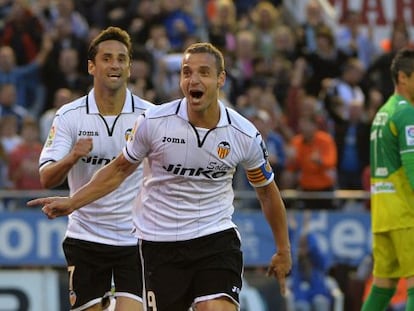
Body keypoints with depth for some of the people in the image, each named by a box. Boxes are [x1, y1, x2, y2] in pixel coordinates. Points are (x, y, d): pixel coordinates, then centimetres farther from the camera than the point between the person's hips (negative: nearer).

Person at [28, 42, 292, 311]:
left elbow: (267, 191, 10)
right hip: (160, 245, 1)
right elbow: (121, 169, 8)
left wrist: (283, 251, 15)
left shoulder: (245, 135, -7)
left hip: (216, 238, -1)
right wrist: (72, 202, 2)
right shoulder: (154, 121, -10)